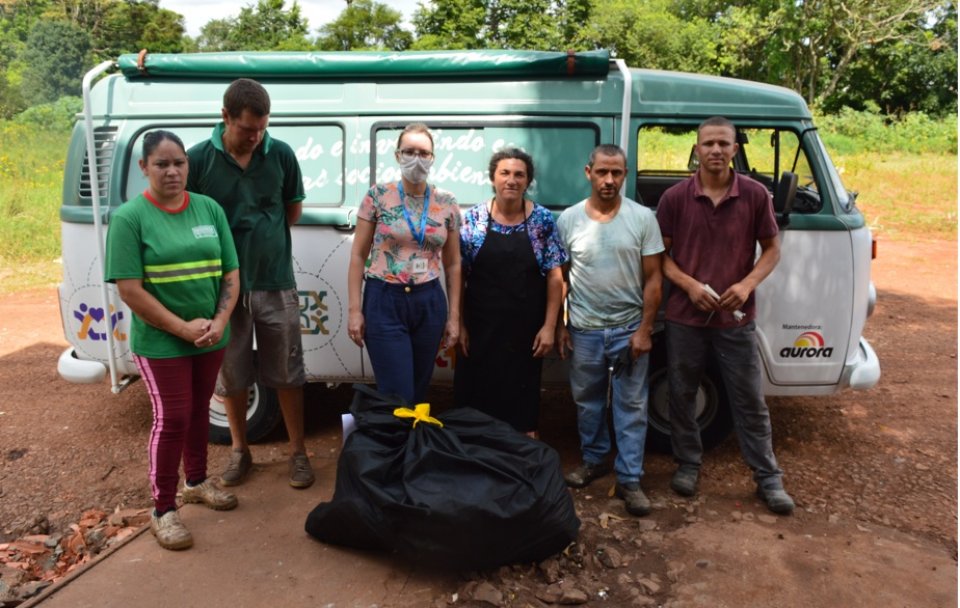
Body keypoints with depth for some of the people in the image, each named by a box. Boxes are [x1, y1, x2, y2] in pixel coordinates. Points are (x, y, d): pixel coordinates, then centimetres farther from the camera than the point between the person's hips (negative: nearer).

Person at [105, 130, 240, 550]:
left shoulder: (210, 209, 2)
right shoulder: (129, 217, -11)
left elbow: (231, 272, 2)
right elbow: (130, 290, -15)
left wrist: (219, 322, -11)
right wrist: (183, 328, -18)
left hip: (210, 337, 5)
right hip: (159, 342, -4)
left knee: (200, 410, 18)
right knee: (173, 419, 0)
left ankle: (197, 481, 39)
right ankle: (162, 510, 17)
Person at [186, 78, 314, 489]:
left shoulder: (281, 154, -4)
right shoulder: (198, 159, -9)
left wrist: (265, 237, 2)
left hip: (275, 283, 1)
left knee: (286, 373, 9)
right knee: (231, 375, 13)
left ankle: (297, 451, 24)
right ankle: (240, 450, 32)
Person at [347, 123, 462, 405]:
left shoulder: (447, 203, 4)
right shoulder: (377, 197, -3)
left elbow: (453, 264, 9)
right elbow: (358, 256, 0)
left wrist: (454, 316, 6)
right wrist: (354, 309, -6)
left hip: (430, 303, 3)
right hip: (384, 302, -3)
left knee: (419, 393, 15)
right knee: (398, 398, -3)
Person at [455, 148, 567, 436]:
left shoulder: (543, 220, -2)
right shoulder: (473, 219, -1)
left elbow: (554, 277, -1)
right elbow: (458, 276, 1)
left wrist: (549, 326, -5)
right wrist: (460, 324, -1)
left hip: (525, 329, 0)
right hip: (480, 327, 1)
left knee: (523, 398, 10)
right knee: (475, 395, 8)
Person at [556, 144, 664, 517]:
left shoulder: (643, 218, -6)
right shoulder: (569, 219, -2)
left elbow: (652, 279, -4)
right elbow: (559, 278, 5)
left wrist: (645, 329, -8)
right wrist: (559, 325, 2)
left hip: (629, 329, -1)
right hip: (584, 330, 2)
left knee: (631, 406, 5)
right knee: (588, 401, 15)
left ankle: (629, 479, 16)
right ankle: (594, 460, 35)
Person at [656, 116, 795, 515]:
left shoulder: (755, 195, -3)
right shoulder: (675, 198, -4)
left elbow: (771, 249, 3)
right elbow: (660, 255, -1)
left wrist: (747, 285, -14)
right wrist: (689, 285, -17)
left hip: (736, 317, 0)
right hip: (684, 316, 1)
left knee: (750, 400, 8)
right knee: (682, 395, 11)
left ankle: (768, 478, 22)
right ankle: (688, 464, 31)